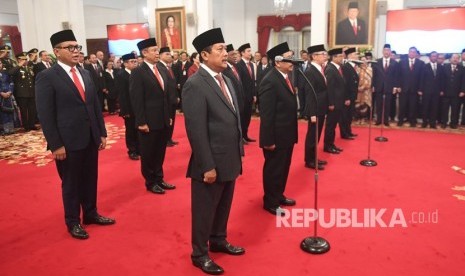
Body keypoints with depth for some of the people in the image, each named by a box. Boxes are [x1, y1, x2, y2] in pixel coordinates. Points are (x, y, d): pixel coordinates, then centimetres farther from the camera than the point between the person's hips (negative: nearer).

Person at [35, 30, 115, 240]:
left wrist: (102, 133, 9)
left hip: (91, 138, 6)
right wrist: (56, 144, -15)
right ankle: (73, 222, 26)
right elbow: (45, 115, -12)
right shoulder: (47, 77, -9)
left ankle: (90, 214, 35)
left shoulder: (85, 74, 11)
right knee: (71, 183, 9)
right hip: (68, 142, -6)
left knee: (90, 179, 17)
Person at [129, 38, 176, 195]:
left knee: (160, 153, 17)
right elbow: (136, 100, -15)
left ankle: (159, 179, 31)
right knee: (148, 154, 9)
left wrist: (169, 116, 13)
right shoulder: (138, 73, -11)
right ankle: (150, 182, 23)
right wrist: (141, 122, -17)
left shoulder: (160, 70, 11)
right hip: (149, 122, -7)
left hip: (163, 121, 7)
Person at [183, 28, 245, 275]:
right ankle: (199, 254, 28)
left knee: (223, 206, 22)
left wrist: (238, 154, 14)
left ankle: (218, 241, 43)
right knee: (205, 210, 10)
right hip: (212, 163, -8)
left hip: (230, 160, 8)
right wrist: (207, 166, -19)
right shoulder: (195, 85, -17)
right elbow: (196, 130, -20)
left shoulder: (226, 80, 10)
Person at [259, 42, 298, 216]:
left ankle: (278, 196, 39)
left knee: (283, 168, 21)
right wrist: (268, 140, -22)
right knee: (273, 170, 7)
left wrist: (292, 133, 14)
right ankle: (270, 202, 24)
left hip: (287, 134, 9)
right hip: (276, 136, -9)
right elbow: (266, 114, -22)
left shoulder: (286, 77, 7)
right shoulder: (270, 81, -21)